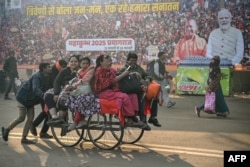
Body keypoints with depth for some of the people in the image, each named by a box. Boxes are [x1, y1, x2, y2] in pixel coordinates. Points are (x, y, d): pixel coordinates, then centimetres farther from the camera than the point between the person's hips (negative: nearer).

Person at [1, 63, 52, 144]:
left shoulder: (46, 78, 3)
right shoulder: (37, 77, -26)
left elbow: (46, 89, 7)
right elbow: (36, 89, -43)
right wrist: (44, 96, -57)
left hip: (30, 99, 9)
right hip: (23, 97, -9)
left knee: (30, 118, 2)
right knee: (21, 117, -6)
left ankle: (24, 138, 9)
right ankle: (6, 130, 16)